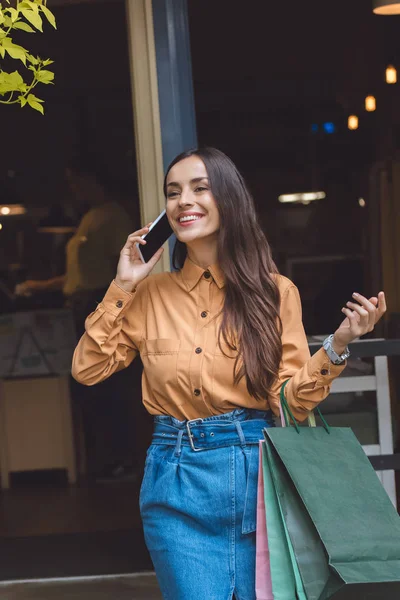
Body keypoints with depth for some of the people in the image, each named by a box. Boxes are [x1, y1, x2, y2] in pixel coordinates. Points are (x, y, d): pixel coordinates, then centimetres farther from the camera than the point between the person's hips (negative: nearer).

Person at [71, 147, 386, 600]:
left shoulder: (274, 291, 2)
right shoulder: (151, 294, 7)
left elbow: (291, 401, -1)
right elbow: (87, 369, 4)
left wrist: (337, 345, -16)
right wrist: (122, 288, 0)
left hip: (258, 473, 0)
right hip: (177, 482, 0)